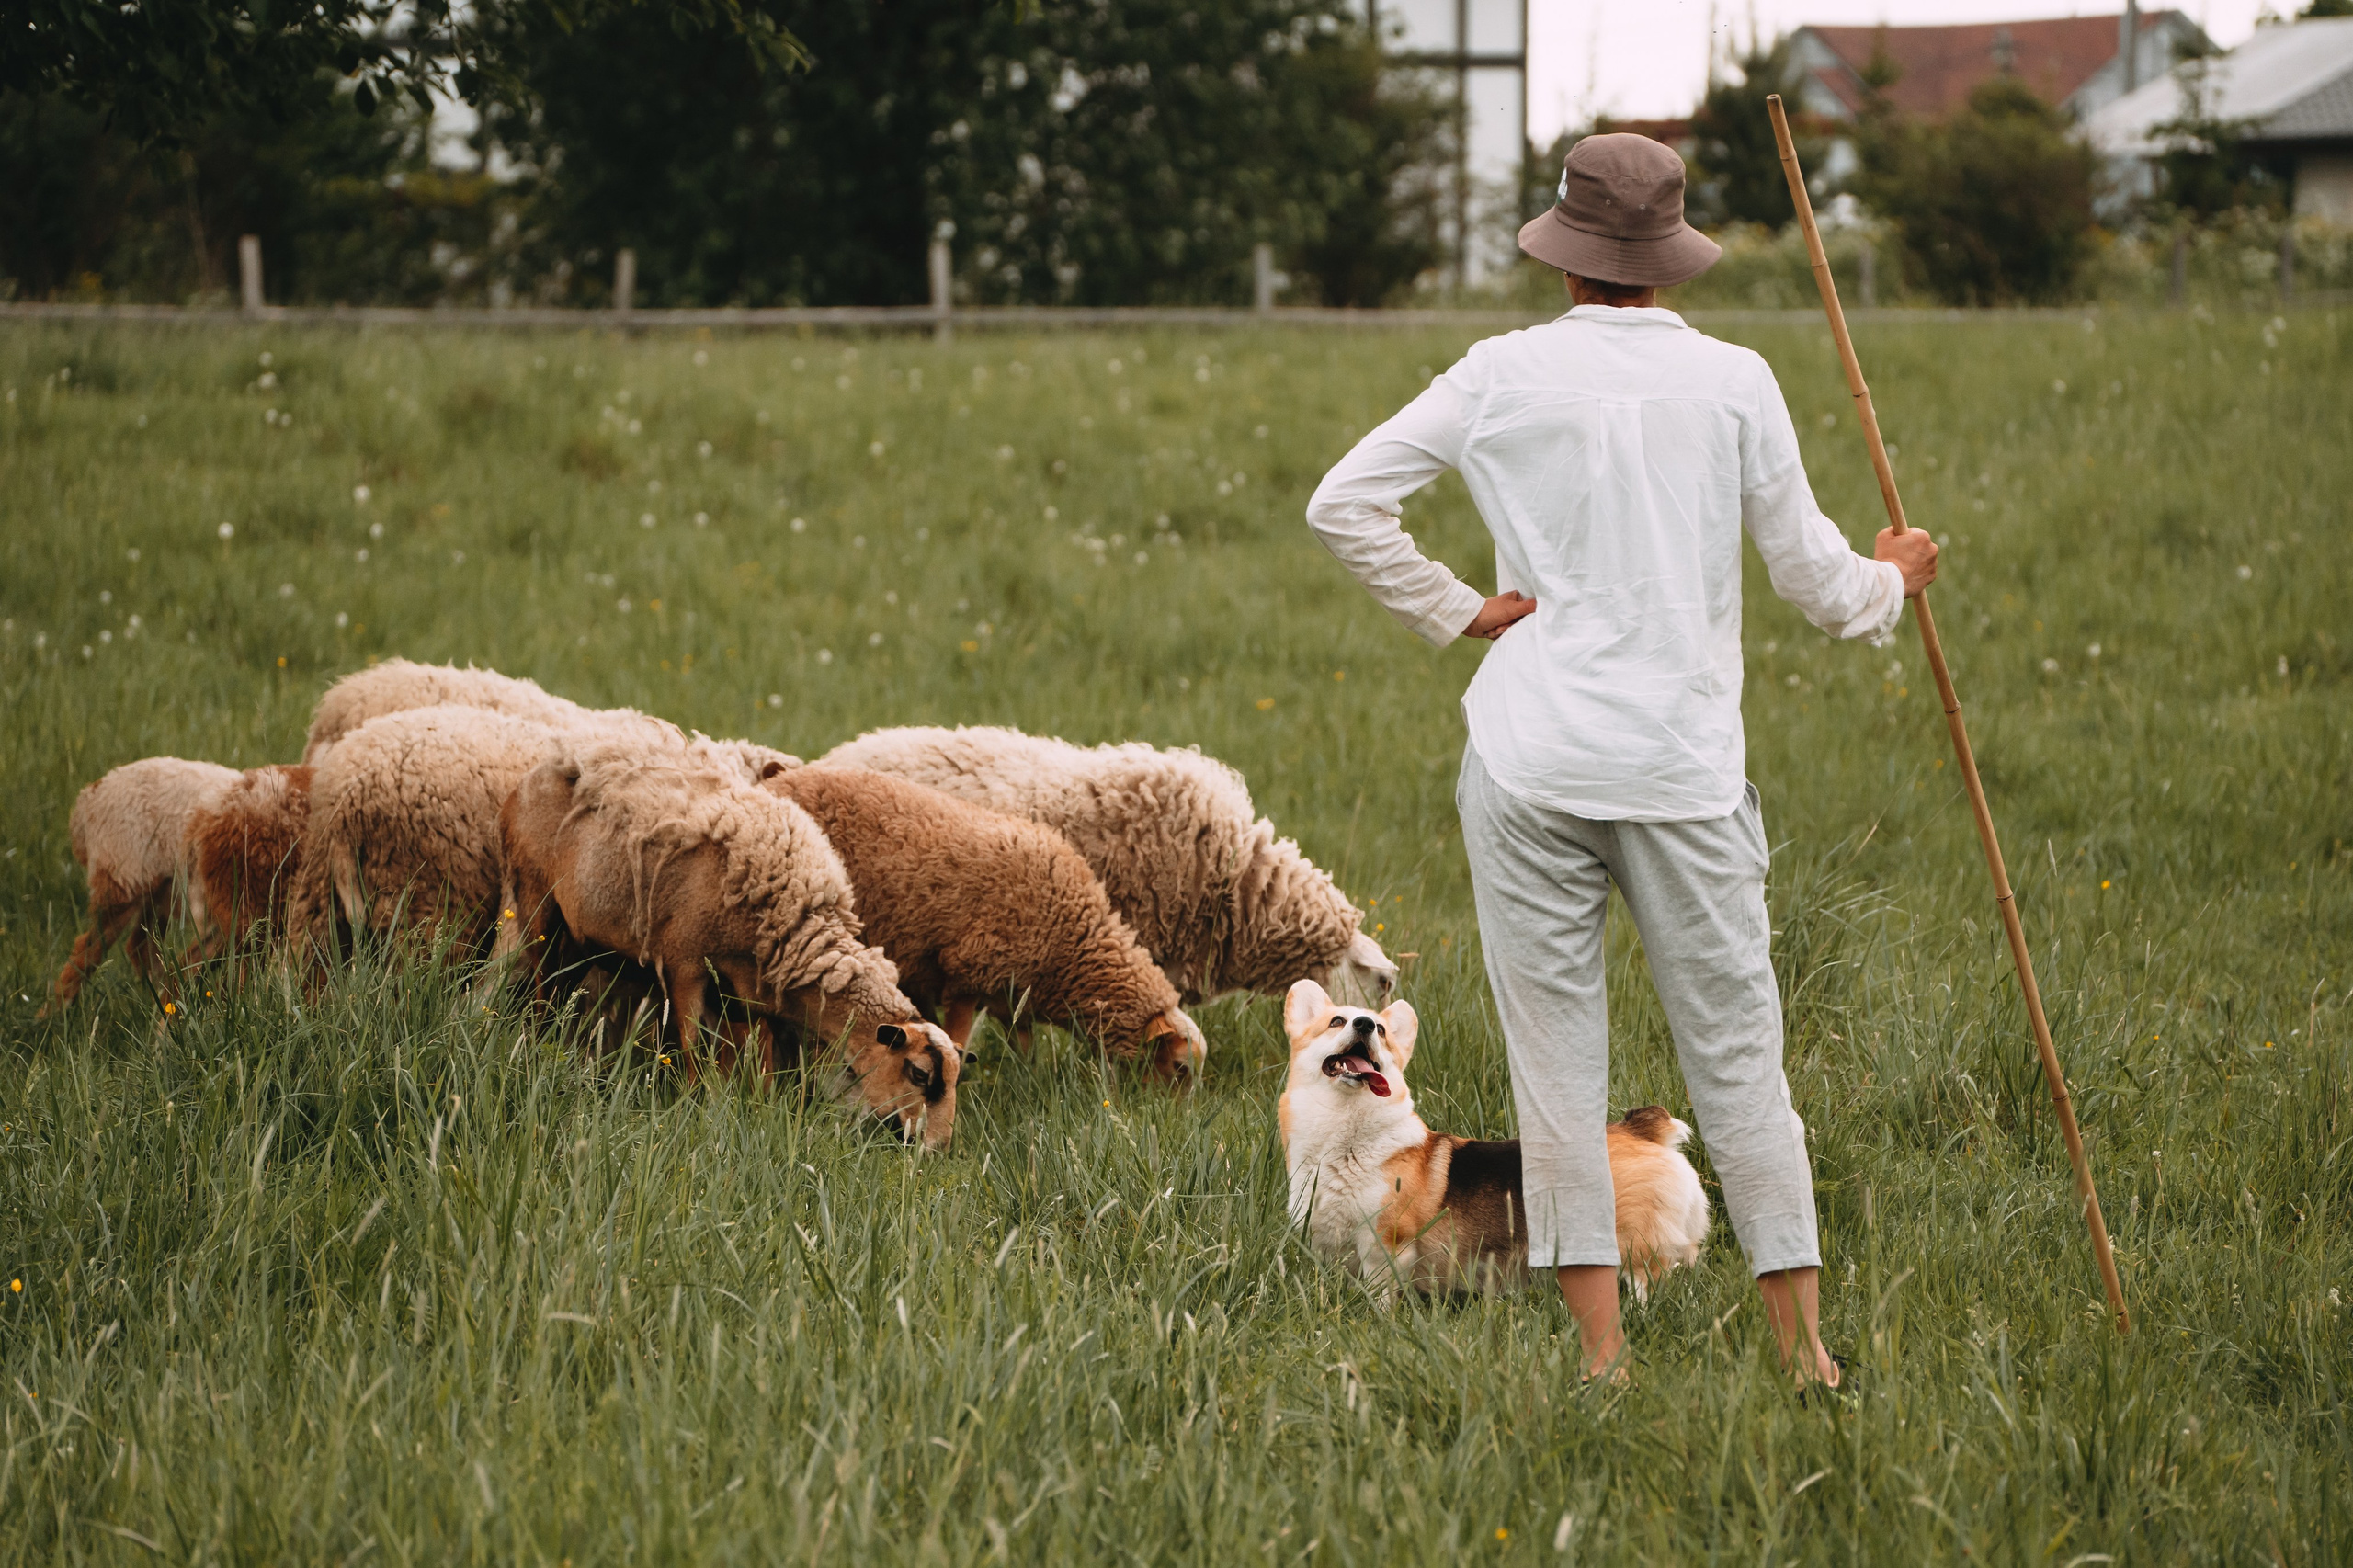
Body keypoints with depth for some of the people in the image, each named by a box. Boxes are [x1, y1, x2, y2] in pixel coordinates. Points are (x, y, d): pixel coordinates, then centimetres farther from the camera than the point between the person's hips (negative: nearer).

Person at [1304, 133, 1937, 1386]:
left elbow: (1343, 503, 0)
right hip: (1684, 765, 0)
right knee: (1736, 1053, 7)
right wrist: (1893, 580, 25)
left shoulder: (1505, 375, 0)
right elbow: (1814, 577, 5)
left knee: (1555, 1059, 5)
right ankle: (1804, 1350, 10)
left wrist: (1453, 612, 6)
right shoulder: (1732, 382, -1)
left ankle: (1601, 1355, 4)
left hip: (1530, 764, 0)